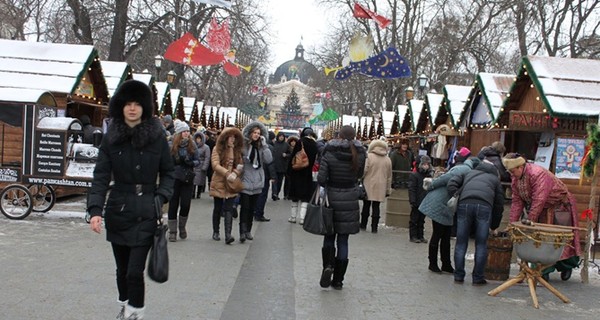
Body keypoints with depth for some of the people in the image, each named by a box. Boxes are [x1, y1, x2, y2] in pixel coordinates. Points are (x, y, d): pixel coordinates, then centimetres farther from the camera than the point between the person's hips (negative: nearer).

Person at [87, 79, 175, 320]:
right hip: (118, 210, 3)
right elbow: (101, 176, -5)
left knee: (135, 270, -7)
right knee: (122, 269, 16)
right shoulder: (111, 137, 0)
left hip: (145, 213, -2)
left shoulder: (157, 135, -4)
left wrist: (161, 198, -11)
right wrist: (95, 209, -15)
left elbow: (167, 172, 3)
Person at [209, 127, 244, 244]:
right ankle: (215, 232, 25)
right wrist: (227, 174, -24)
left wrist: (235, 173, -14)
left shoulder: (237, 150, 8)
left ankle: (228, 235, -13)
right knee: (217, 209, 11)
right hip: (219, 183, -2)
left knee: (229, 209, -7)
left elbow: (241, 166, 6)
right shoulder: (217, 149, -3)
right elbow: (215, 165, -14)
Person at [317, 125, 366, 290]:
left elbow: (321, 178, -11)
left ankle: (328, 265, -6)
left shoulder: (329, 152, -9)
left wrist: (326, 186, 8)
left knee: (329, 235, 16)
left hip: (332, 197, -1)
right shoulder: (359, 153, -4)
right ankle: (338, 280, 13)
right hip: (350, 199, 1)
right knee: (343, 240, 7)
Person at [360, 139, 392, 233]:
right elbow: (389, 176, 11)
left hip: (369, 186, -2)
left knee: (366, 205, 9)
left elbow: (364, 170, -12)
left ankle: (363, 224, 17)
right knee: (376, 206, 6)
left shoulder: (369, 156, -8)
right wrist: (388, 189, 18)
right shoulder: (388, 159, 6)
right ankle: (374, 227, 5)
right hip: (381, 187, 3)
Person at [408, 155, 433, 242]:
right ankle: (413, 236, 8)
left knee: (421, 220, 13)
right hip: (417, 203, -6)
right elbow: (411, 189, -12)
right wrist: (412, 201, -17)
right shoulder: (414, 175, -7)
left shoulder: (429, 176, 11)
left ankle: (420, 236, 19)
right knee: (414, 220, 2)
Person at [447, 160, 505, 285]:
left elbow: (451, 184, 14)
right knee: (481, 244, 8)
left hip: (464, 204, 1)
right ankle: (478, 278, 12)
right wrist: (494, 226, 32)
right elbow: (499, 203, 26)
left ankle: (458, 276, 12)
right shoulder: (495, 179, 31)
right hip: (484, 206, -1)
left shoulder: (468, 173, 33)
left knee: (461, 243, 8)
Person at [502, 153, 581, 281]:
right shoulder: (516, 179, -3)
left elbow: (539, 201, -33)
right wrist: (512, 224, -10)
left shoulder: (538, 173, -30)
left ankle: (567, 266, 20)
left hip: (559, 207, -7)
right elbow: (517, 202, -3)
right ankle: (544, 270, 7)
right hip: (542, 210, 7)